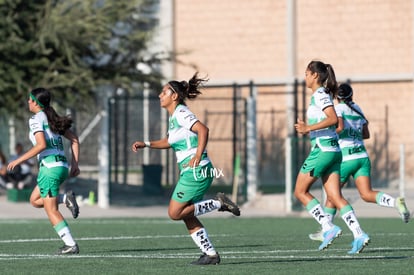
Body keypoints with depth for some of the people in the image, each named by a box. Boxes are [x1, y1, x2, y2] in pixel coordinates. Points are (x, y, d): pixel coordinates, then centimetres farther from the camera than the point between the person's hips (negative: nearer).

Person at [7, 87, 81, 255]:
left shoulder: (36, 119, -7)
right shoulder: (52, 118, 17)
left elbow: (41, 145, -19)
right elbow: (74, 140, 15)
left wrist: (19, 160, -14)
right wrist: (75, 164, 15)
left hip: (49, 165, -8)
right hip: (62, 165, 8)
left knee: (51, 210, -4)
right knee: (35, 200, 22)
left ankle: (71, 245, -10)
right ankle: (66, 198, 4)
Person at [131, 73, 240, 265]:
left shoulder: (180, 113, -11)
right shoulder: (173, 117, 17)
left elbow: (203, 129, -25)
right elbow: (169, 142, 33)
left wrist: (197, 157, -26)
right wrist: (145, 144, 23)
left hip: (196, 171, -10)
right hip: (190, 172, 10)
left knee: (175, 213, -10)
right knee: (188, 218, 9)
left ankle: (219, 203, -6)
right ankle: (211, 254, 11)